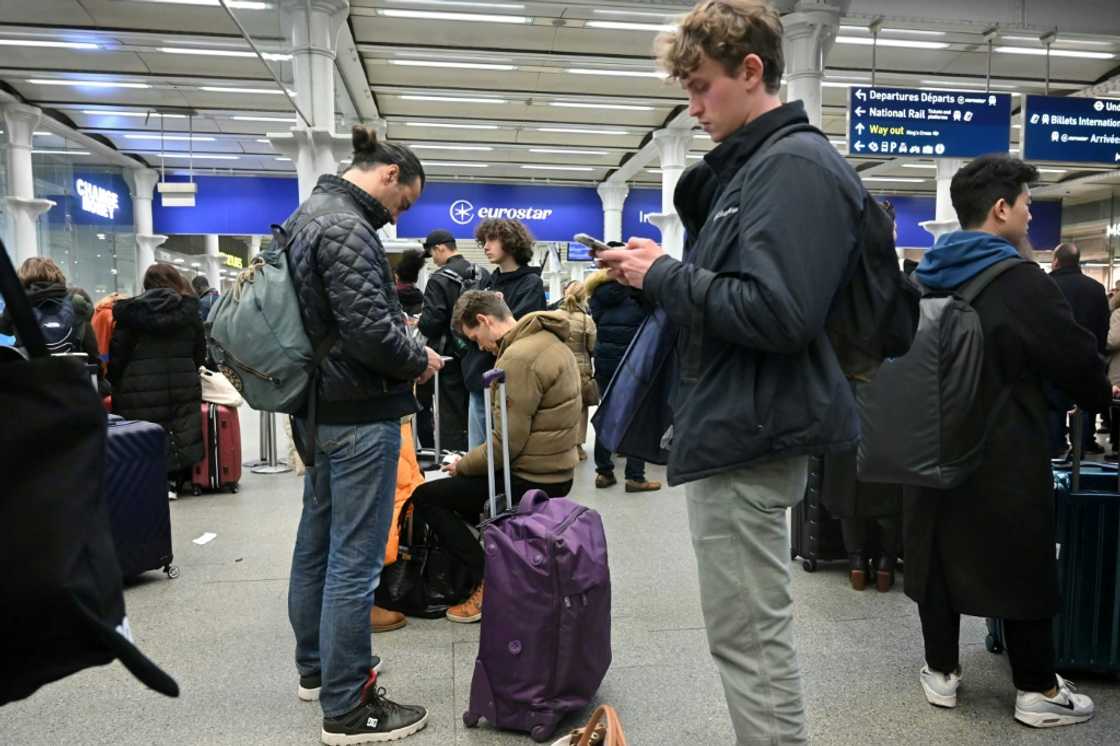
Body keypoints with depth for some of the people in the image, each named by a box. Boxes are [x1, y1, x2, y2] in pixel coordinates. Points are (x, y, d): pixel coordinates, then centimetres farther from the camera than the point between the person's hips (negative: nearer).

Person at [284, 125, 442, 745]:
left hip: (319, 407, 11)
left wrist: (405, 349, 12)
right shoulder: (346, 228, -17)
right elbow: (369, 327, -25)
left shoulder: (309, 214, 14)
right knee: (354, 560, -3)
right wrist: (419, 361, -7)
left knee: (317, 542, 19)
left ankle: (315, 667, 35)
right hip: (359, 413, -11)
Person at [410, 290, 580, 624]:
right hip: (556, 470, 10)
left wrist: (462, 465, -5)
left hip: (532, 480, -10)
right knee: (463, 483, 28)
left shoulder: (518, 358, -22)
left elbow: (505, 444, -23)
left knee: (425, 497, 0)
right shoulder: (548, 339, 9)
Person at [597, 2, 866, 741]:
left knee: (751, 641, 1)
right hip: (740, 431, 11)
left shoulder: (794, 165, -14)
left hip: (749, 439, -11)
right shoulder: (754, 163, 17)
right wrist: (664, 270, 4)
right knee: (755, 634, 21)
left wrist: (663, 276, -15)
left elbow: (776, 312, -26)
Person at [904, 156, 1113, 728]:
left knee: (938, 557, 13)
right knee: (1022, 567, 7)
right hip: (1004, 457, -6)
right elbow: (1078, 359, -7)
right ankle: (1037, 692, 20)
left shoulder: (925, 279, 6)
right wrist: (1098, 396, 13)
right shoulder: (1020, 282, -16)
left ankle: (941, 672, 23)